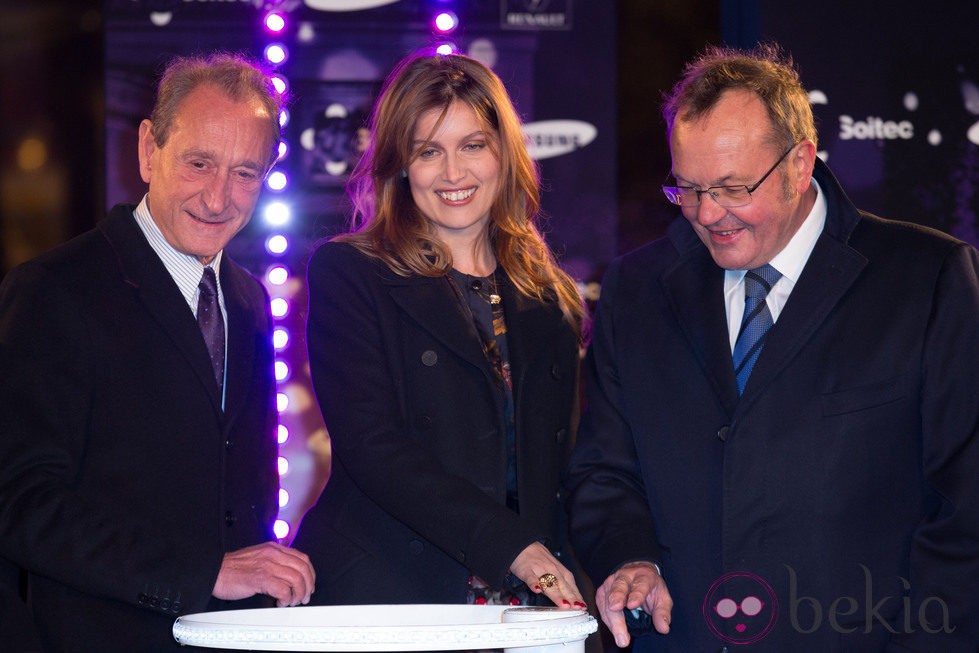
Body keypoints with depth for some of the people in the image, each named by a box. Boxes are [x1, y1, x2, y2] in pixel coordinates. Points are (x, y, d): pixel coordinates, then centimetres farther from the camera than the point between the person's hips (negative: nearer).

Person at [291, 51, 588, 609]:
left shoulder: (551, 298, 15)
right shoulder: (346, 274, 2)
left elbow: (558, 465, 16)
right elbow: (371, 446, -9)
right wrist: (513, 546, -17)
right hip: (381, 594, -4)